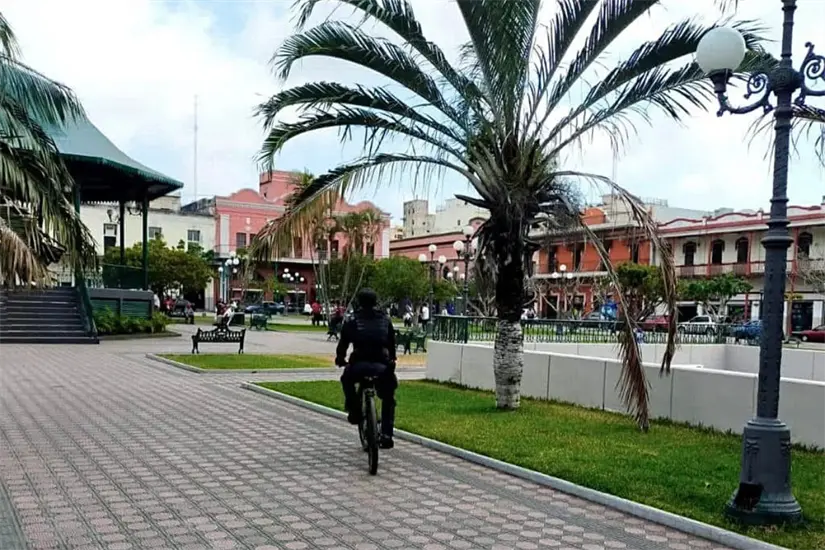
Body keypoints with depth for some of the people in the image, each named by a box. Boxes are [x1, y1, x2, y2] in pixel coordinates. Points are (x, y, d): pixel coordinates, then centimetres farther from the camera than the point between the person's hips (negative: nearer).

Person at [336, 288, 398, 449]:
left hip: (359, 364, -1)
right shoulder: (385, 320, 19)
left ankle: (354, 411, 23)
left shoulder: (353, 321, 12)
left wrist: (340, 358, 31)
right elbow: (392, 343, 24)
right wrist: (392, 360, 39)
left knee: (346, 379, 33)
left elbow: (343, 343, 13)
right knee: (388, 399, 20)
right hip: (382, 366, 1)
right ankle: (386, 435, 11)